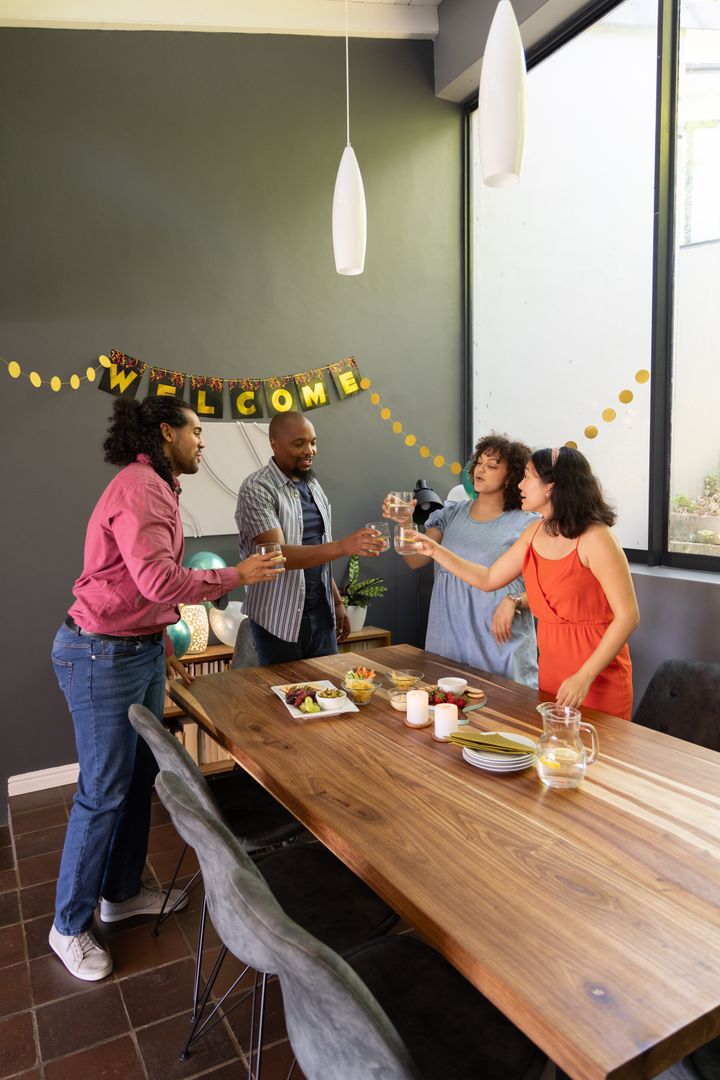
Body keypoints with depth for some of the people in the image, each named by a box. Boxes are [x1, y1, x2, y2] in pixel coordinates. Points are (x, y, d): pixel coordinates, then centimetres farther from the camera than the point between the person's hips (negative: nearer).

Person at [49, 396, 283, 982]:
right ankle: (70, 926, 21)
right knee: (104, 792, 2)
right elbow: (160, 581, -29)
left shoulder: (155, 488, 13)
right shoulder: (137, 488, -20)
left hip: (141, 651, 10)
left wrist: (162, 644, 19)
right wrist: (236, 576, -17)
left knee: (140, 777, 17)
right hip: (103, 655, -10)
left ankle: (122, 892, 35)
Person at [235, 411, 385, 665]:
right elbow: (278, 555, -24)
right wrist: (343, 546, -34)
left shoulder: (313, 485, 9)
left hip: (321, 613, 6)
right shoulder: (256, 489, -13)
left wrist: (337, 602, 13)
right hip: (279, 619, -6)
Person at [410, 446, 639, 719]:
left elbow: (628, 615, -19)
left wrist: (585, 677, -22)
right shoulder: (534, 534, 3)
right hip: (550, 672, 6)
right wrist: (435, 550, 7)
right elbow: (488, 579, 13)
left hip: (598, 679, -6)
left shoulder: (594, 538, -18)